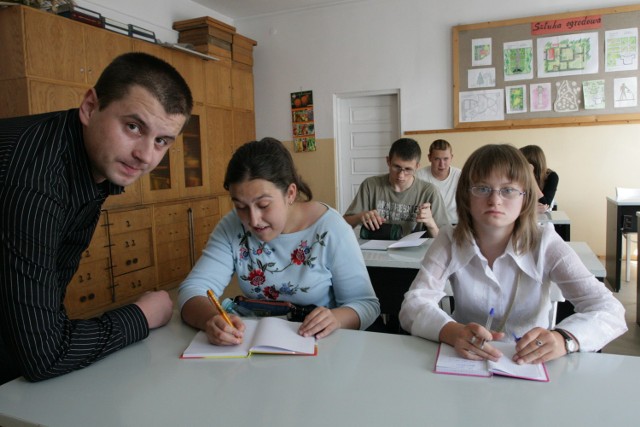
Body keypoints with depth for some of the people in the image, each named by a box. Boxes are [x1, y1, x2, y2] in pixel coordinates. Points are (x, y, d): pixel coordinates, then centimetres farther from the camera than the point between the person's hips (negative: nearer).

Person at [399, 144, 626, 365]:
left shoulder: (544, 243, -11)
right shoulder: (450, 242, -10)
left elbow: (609, 309, -15)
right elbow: (412, 306, -18)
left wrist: (564, 338, -36)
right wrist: (452, 332, -39)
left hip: (531, 363, 1)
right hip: (468, 362, 0)